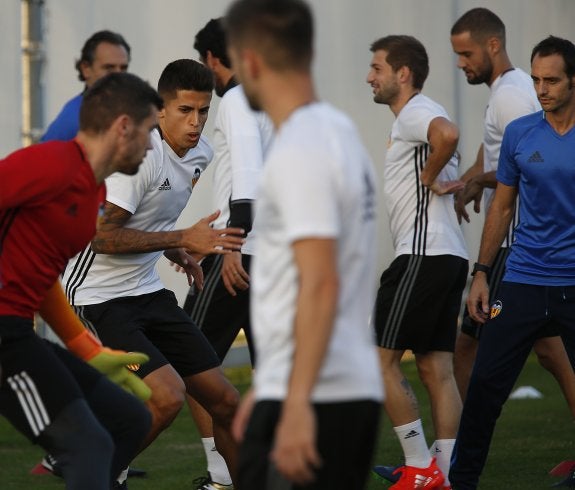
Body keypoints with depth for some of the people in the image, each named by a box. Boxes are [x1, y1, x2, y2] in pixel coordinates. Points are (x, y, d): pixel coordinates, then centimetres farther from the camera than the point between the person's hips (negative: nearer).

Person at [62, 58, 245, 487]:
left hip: (148, 292, 9)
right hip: (98, 298, -8)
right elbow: (102, 236, -25)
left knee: (225, 402, 4)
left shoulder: (200, 153, 7)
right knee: (167, 396, -24)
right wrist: (183, 240, -25)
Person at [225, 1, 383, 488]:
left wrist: (296, 403, -28)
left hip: (314, 400, -10)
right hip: (355, 389, 10)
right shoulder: (339, 133, 17)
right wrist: (266, 389, 27)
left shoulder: (299, 151, -16)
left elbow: (321, 285, -24)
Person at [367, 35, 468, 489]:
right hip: (449, 256, 10)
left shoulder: (415, 112, -10)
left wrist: (429, 177, -17)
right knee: (436, 367, 7)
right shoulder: (419, 117, 22)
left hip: (424, 256, -10)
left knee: (380, 358, -6)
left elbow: (448, 133, -32)